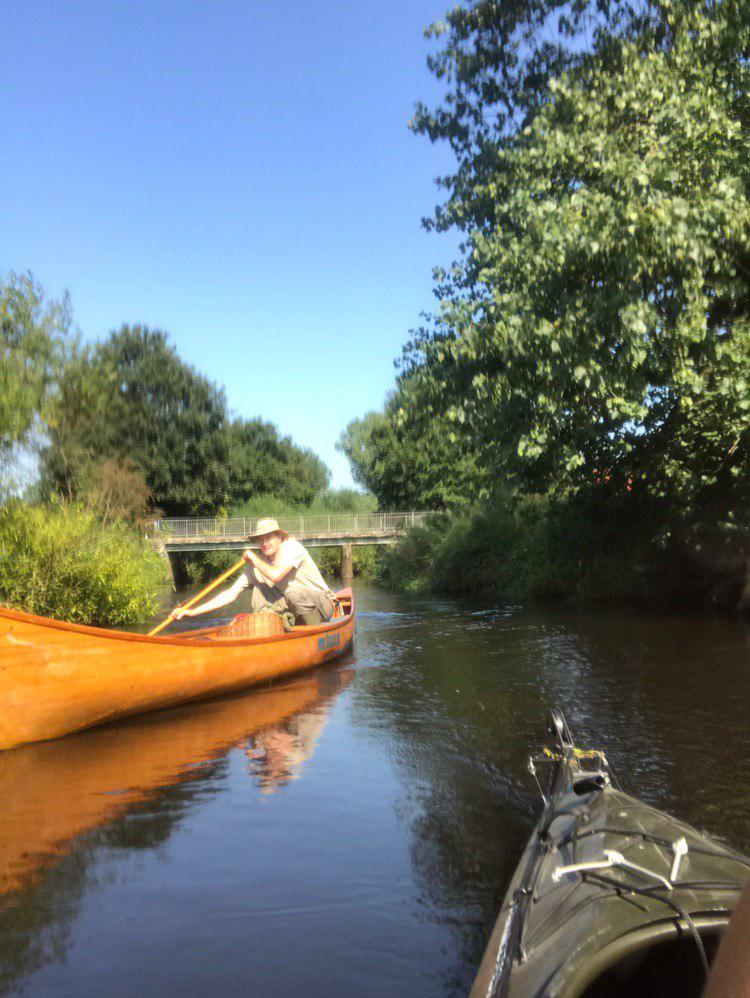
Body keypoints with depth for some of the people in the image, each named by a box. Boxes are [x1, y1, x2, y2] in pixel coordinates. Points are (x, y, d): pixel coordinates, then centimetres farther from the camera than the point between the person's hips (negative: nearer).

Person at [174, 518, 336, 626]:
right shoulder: (257, 564, -2)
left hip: (323, 605, -4)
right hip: (296, 610, 5)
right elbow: (230, 594, -5)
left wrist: (253, 558, -17)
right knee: (258, 588, -9)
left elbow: (276, 576, -35)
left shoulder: (292, 547, -17)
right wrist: (192, 612, -12)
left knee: (295, 593, -34)